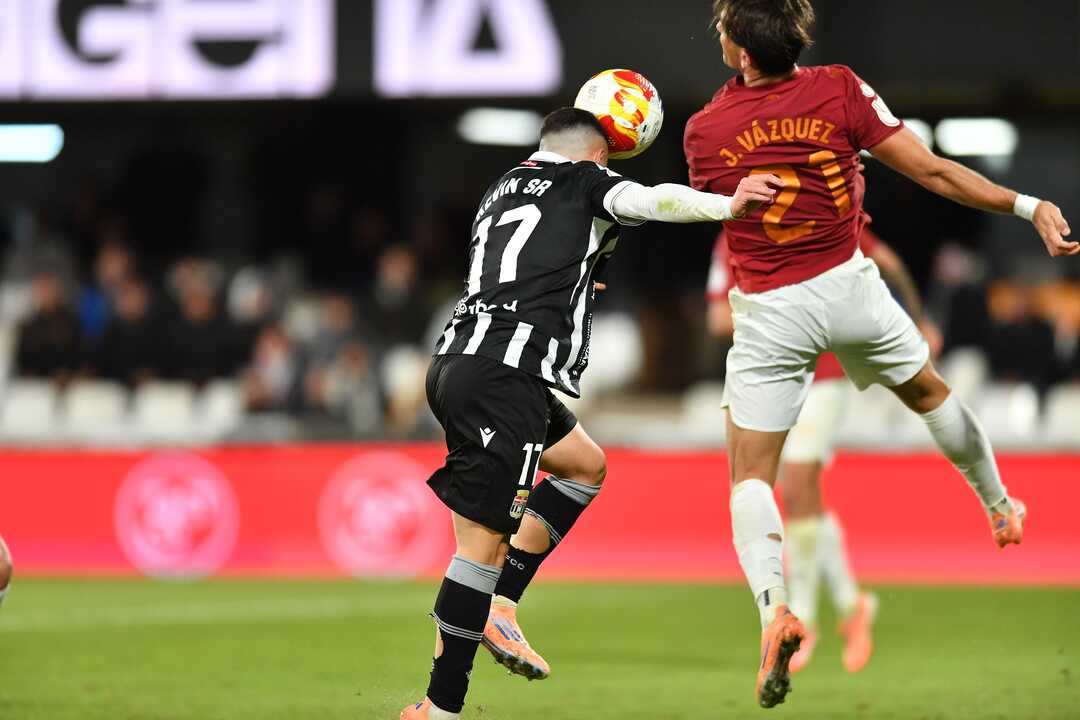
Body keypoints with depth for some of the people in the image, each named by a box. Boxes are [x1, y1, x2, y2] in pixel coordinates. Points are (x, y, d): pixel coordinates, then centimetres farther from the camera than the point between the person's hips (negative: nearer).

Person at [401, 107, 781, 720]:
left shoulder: (503, 190, 28)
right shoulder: (586, 182, 8)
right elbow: (649, 201, -13)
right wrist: (727, 206, -23)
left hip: (457, 363, 9)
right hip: (506, 376, -9)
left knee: (585, 465, 25)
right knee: (483, 540, -8)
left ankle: (496, 604, 15)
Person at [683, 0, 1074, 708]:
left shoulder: (704, 131, -11)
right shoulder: (840, 90, -11)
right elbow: (932, 170, -12)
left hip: (768, 312, -2)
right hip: (848, 285, 2)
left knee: (751, 475, 2)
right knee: (928, 391, 30)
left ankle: (773, 605, -22)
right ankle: (1001, 509, 48)